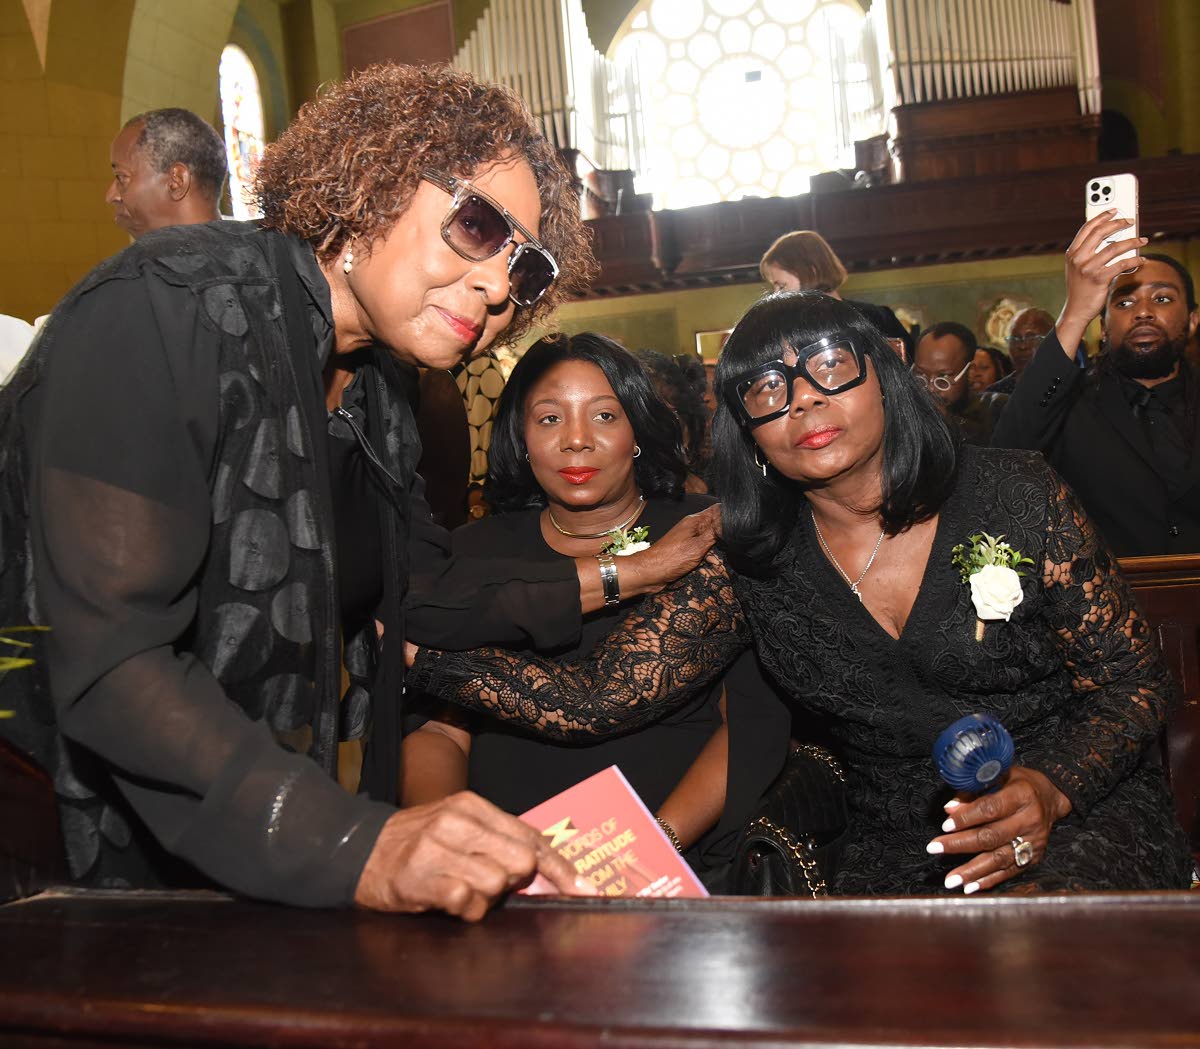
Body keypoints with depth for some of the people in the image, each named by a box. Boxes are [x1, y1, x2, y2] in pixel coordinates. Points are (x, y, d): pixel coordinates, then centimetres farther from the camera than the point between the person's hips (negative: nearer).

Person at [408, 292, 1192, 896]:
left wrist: (1051, 791, -20)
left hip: (1090, 814, -2)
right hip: (898, 851, 3)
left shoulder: (1012, 495, -5)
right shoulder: (750, 568, -1)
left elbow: (1135, 678, 0)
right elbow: (596, 696, -7)